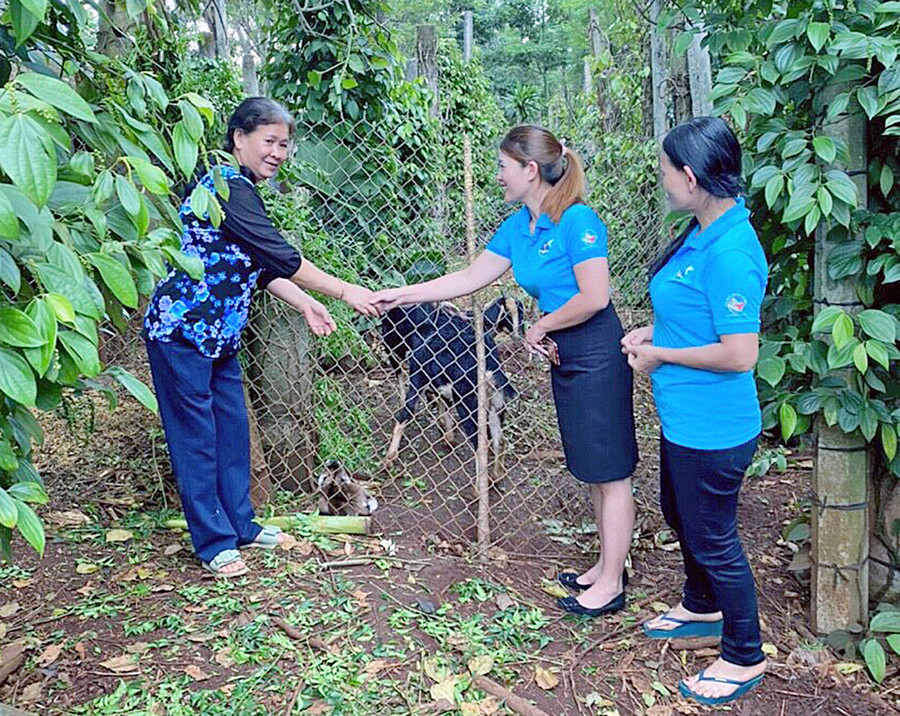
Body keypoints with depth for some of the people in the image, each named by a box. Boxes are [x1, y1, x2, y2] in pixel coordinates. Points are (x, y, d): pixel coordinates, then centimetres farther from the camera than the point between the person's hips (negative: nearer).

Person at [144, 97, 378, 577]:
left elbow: (262, 266, 15)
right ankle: (214, 543, 12)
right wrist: (344, 292, -14)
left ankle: (240, 525, 27)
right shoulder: (227, 186, -18)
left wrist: (305, 305, 5)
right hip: (182, 329, -10)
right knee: (196, 435, 1)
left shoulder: (243, 190, 14)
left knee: (232, 428, 14)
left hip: (219, 334, 10)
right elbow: (281, 257, -20)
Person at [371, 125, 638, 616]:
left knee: (610, 473, 2)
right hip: (565, 359, 9)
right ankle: (608, 565, 31)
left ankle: (610, 585, 14)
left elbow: (593, 298, -22)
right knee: (591, 472, 17)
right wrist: (400, 295, 11)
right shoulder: (516, 227, 8)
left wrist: (540, 327, -9)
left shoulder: (577, 220, -18)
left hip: (597, 356, -9)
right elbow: (469, 279, 12)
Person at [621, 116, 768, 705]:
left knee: (712, 539, 8)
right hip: (685, 419, 10)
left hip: (711, 429, -10)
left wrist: (660, 355, -17)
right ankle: (702, 609, 52)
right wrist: (653, 332, 4)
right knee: (680, 515, 27)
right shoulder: (703, 233, 4)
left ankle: (745, 657, 31)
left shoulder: (731, 251, -27)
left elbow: (740, 352, -28)